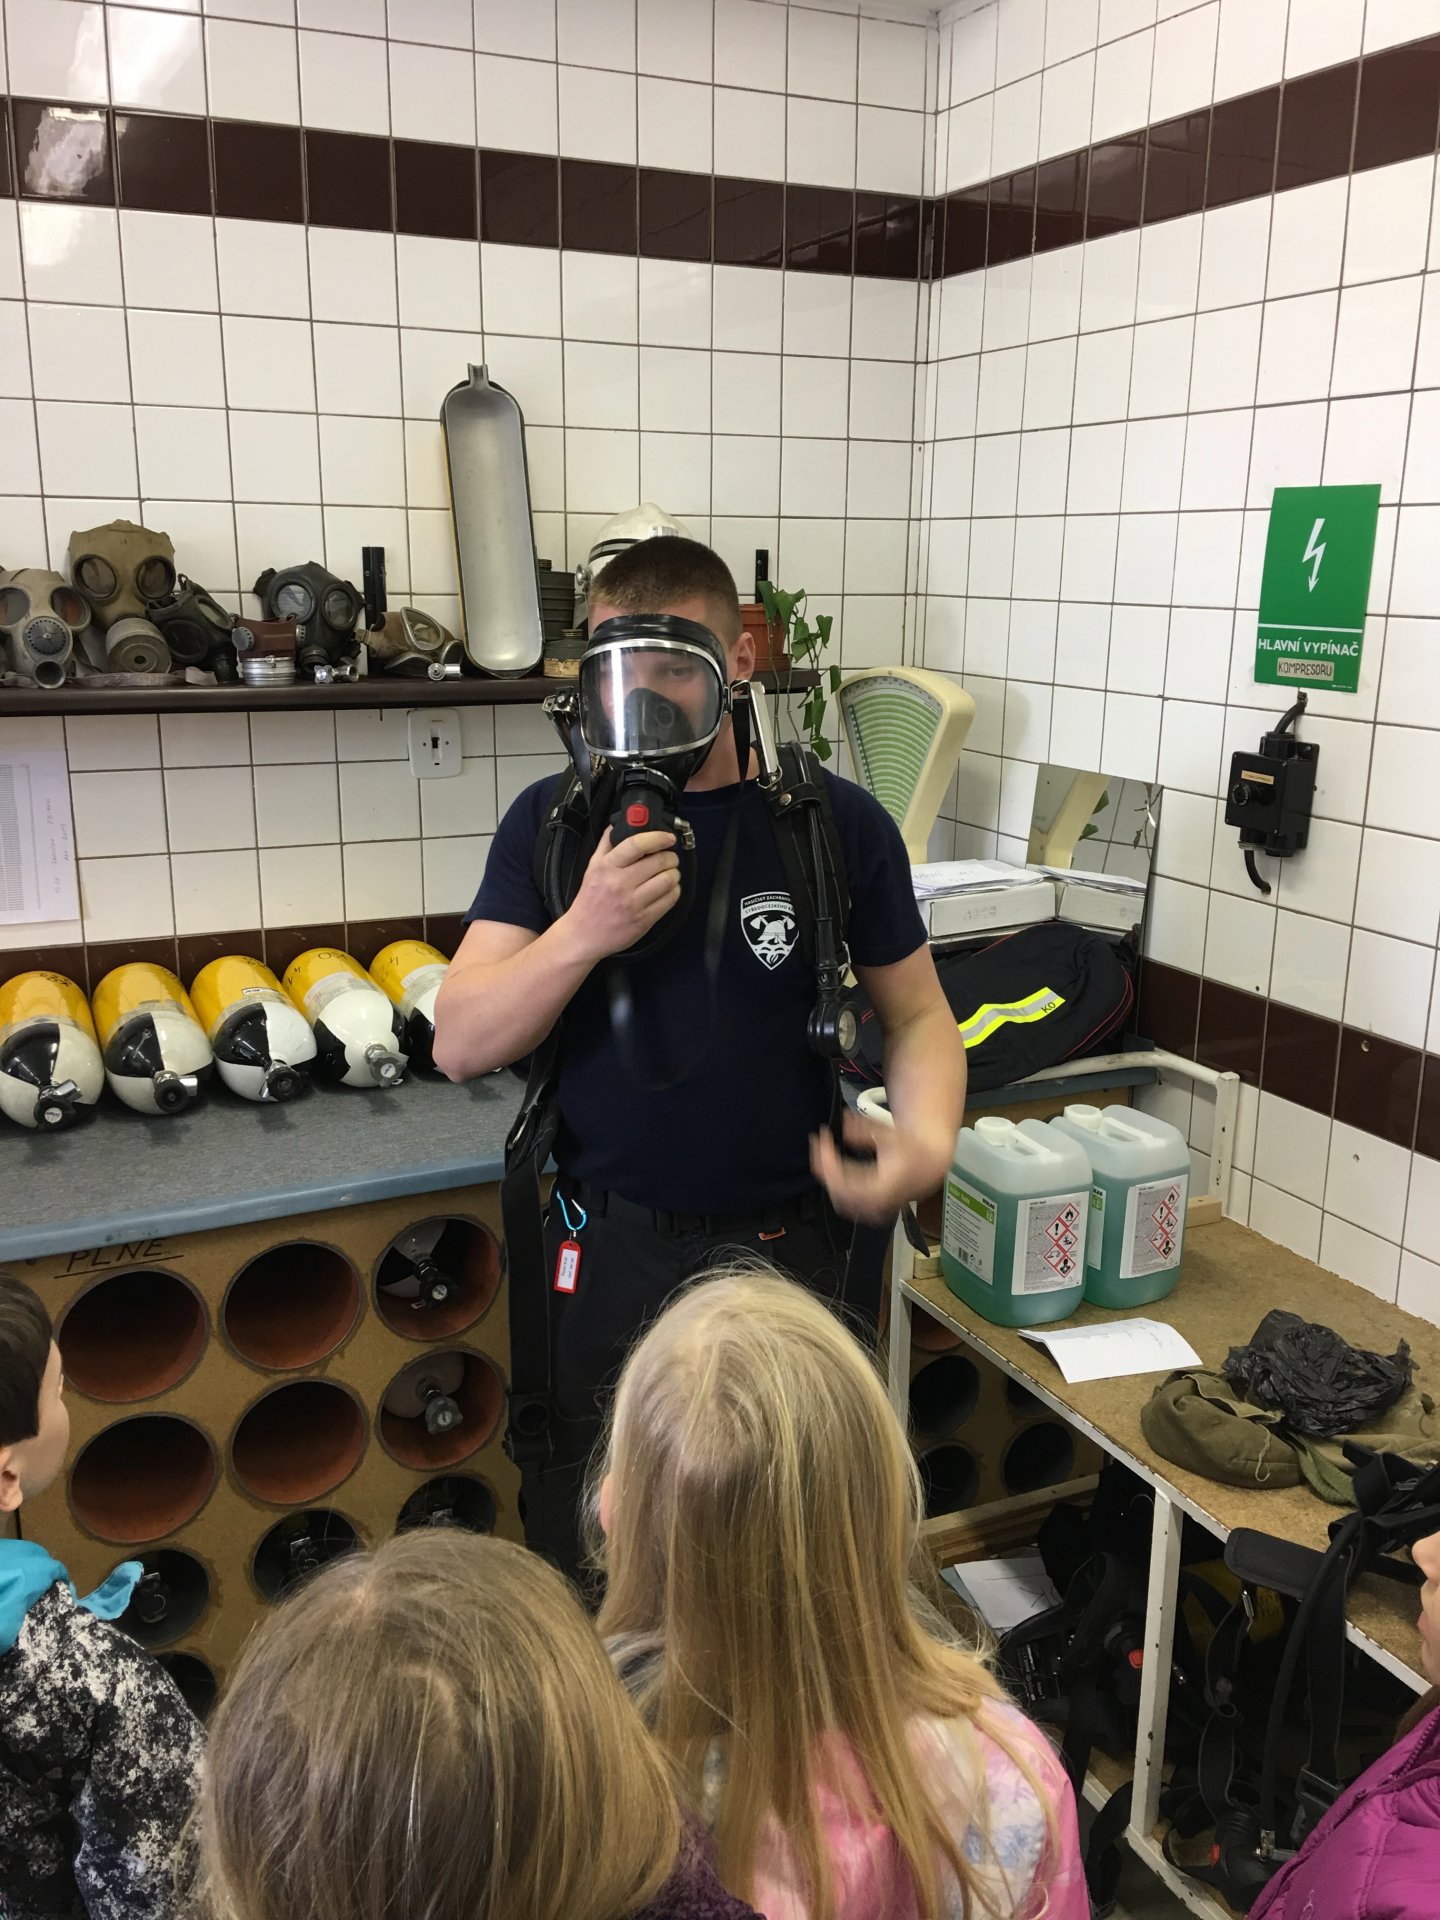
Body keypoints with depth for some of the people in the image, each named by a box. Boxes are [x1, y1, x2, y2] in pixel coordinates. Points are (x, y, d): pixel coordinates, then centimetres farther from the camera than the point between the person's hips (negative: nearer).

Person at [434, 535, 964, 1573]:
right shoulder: (552, 822, -2)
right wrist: (583, 932, -25)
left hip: (797, 1249, 0)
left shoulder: (838, 822, -6)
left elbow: (918, 1015, 2)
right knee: (586, 1552, 15)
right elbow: (460, 1045, -8)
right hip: (608, 1249, 1)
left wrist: (929, 1137, -18)